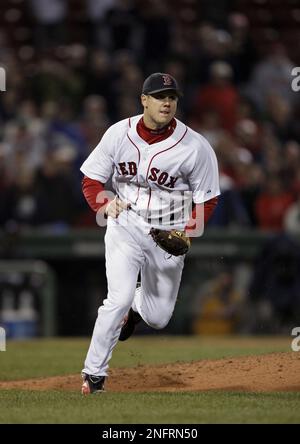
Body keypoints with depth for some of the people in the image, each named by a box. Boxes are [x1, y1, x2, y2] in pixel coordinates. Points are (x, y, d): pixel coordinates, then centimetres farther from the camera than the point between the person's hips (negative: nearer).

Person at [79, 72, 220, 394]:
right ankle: (93, 373, -7)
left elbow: (207, 199, -5)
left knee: (158, 318, 9)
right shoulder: (119, 134, -10)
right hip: (125, 226, -1)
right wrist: (103, 204, -20)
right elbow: (91, 179, 1)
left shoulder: (196, 147, -15)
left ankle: (136, 306, 47)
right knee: (119, 298, -20)